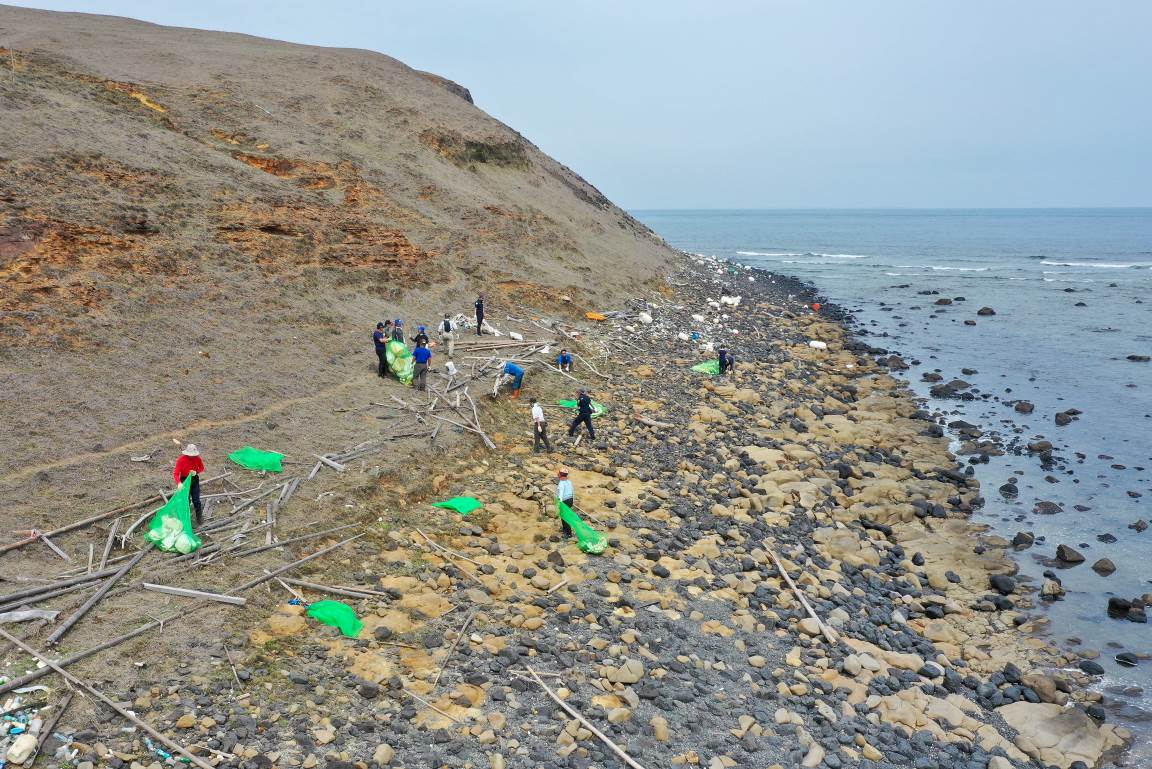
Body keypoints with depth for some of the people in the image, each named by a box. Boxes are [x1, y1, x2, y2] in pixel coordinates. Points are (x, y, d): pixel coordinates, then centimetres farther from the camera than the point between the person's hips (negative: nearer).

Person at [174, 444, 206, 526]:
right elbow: (176, 473, -23)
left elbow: (202, 469, 3)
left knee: (196, 500, 2)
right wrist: (179, 483, -39)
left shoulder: (197, 458, -13)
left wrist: (196, 472, -19)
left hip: (195, 481, 1)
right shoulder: (181, 459, -21)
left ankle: (199, 519, 15)